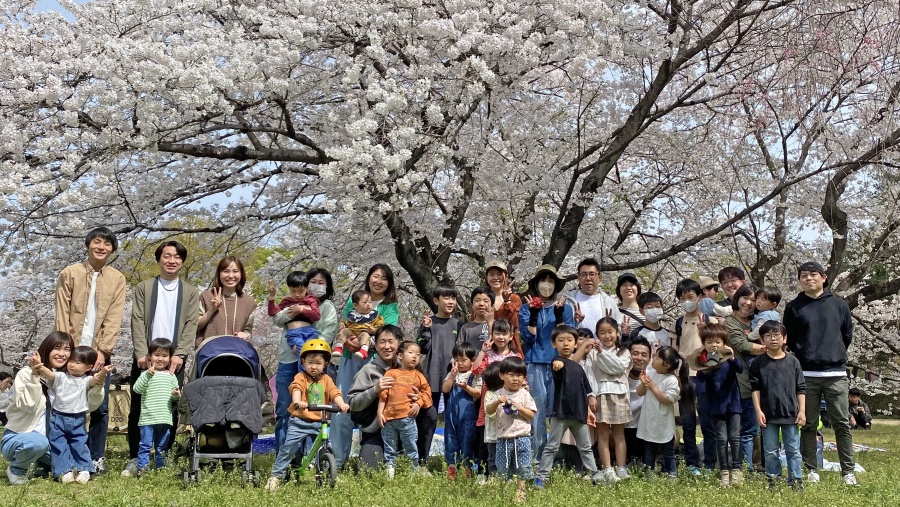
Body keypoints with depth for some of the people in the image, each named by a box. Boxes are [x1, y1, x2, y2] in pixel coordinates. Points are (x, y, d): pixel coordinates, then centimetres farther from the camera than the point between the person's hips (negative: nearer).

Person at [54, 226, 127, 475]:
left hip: (100, 353, 1)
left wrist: (102, 351, -11)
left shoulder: (117, 279, 5)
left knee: (100, 407, 1)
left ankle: (96, 458, 12)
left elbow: (114, 319, -1)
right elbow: (62, 316, 0)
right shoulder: (69, 274, 3)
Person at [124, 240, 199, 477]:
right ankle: (134, 458, 9)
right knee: (138, 410, 1)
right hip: (145, 358, 0)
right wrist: (142, 354, -10)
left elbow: (191, 325, 2)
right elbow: (137, 322, 2)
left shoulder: (191, 292, 11)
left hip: (174, 359, 0)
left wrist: (179, 354, -11)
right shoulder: (143, 287, 10)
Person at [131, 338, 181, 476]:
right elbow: (137, 389, -15)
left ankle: (160, 468, 21)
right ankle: (142, 467, 1)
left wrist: (176, 395, -8)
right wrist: (148, 374, -23)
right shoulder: (146, 374, -1)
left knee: (161, 447, 13)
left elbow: (176, 396, 15)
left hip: (165, 418, 4)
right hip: (147, 418, -4)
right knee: (145, 445, -4)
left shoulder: (171, 376, 11)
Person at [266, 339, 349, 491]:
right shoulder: (301, 377, -1)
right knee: (289, 446, -12)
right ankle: (276, 475, -2)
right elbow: (296, 389, -21)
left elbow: (334, 393, -4)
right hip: (299, 421, -3)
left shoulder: (326, 380, 11)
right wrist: (297, 401, -43)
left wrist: (341, 404, -25)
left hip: (319, 422, 4)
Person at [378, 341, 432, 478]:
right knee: (390, 447, 9)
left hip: (407, 417, 0)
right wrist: (380, 412, 1)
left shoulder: (418, 376, 11)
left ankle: (416, 468, 13)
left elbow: (426, 392, 14)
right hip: (389, 417, 0)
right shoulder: (391, 373, 8)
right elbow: (383, 394, 6)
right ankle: (389, 468, 18)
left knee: (411, 445, 3)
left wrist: (419, 401, -3)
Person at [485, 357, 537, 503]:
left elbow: (531, 415, -2)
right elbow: (488, 411, -5)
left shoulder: (524, 394, 0)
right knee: (502, 468, 8)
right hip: (503, 438, 1)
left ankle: (520, 491, 17)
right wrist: (497, 401, -20)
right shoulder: (499, 394, 2)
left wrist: (520, 408, -17)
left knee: (522, 467, 3)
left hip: (522, 437, -1)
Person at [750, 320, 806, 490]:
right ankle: (772, 480, 17)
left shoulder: (793, 362, 2)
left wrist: (802, 410, -2)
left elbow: (801, 389, 4)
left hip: (790, 413, 0)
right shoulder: (758, 363, 0)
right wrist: (758, 411, -6)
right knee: (770, 450, 7)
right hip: (769, 414, 0)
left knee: (793, 449, 6)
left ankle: (796, 480, 13)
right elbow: (755, 388, 0)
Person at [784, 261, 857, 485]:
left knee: (842, 424, 2)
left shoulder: (839, 304, 7)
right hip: (806, 375, 0)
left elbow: (848, 334, 15)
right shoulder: (794, 307, 5)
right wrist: (804, 356, 8)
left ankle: (848, 471, 8)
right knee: (809, 425, 4)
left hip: (836, 374, 0)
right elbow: (788, 340, 8)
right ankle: (812, 470, 11)